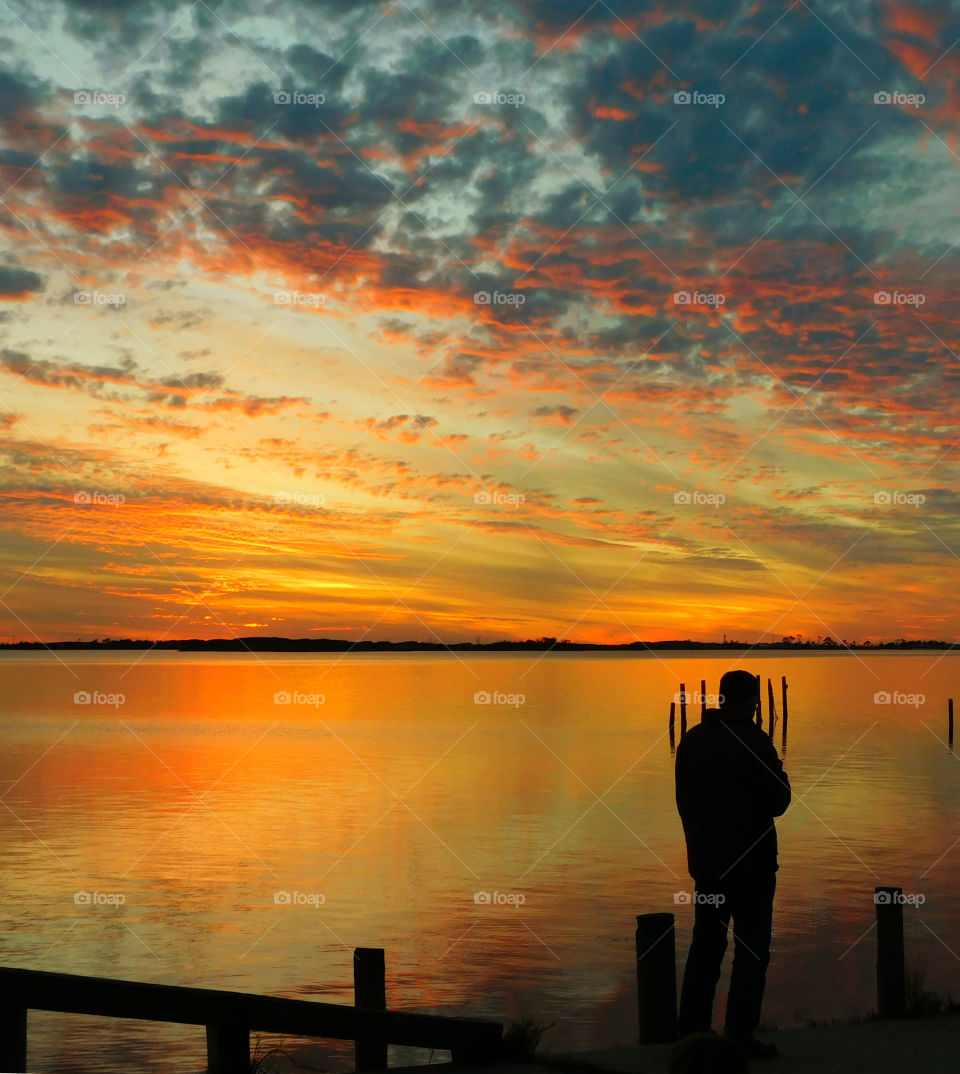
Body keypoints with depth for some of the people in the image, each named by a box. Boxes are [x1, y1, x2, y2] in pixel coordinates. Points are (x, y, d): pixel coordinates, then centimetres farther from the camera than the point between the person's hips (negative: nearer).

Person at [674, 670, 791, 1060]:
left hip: (705, 862, 6)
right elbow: (778, 802, -12)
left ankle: (691, 1031, 16)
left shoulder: (691, 740, 5)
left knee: (705, 945, 14)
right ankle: (740, 1038, 2)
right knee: (751, 948, 2)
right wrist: (779, 774, 7)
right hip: (750, 863, -6)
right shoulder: (753, 741, -15)